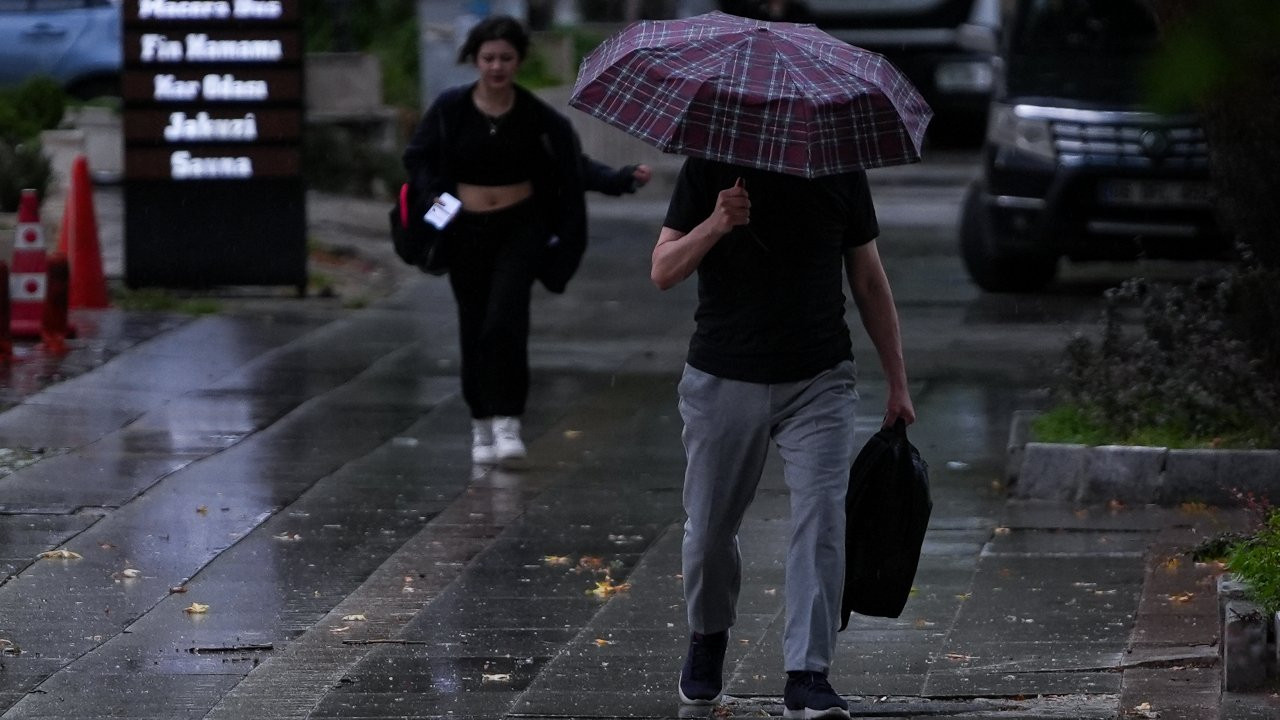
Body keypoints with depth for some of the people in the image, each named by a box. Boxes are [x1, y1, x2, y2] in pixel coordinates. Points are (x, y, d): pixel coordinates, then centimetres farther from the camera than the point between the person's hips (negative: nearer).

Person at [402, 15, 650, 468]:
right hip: (465, 232, 1)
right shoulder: (451, 108, -4)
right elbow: (418, 157, 6)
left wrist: (623, 180, -16)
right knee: (474, 329, 6)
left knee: (504, 323, -16)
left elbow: (575, 165, -2)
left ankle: (507, 422, -13)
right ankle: (481, 425, 19)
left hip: (520, 229, -1)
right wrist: (433, 195, -12)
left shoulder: (536, 117, -4)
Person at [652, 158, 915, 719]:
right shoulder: (709, 168, -1)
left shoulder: (840, 173, 4)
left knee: (821, 521, -13)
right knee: (710, 526, 9)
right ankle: (707, 640, 37)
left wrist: (897, 384, 9)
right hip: (723, 382, 0)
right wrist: (715, 225, -25)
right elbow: (663, 272, -6)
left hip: (818, 383, 0)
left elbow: (869, 282, 11)